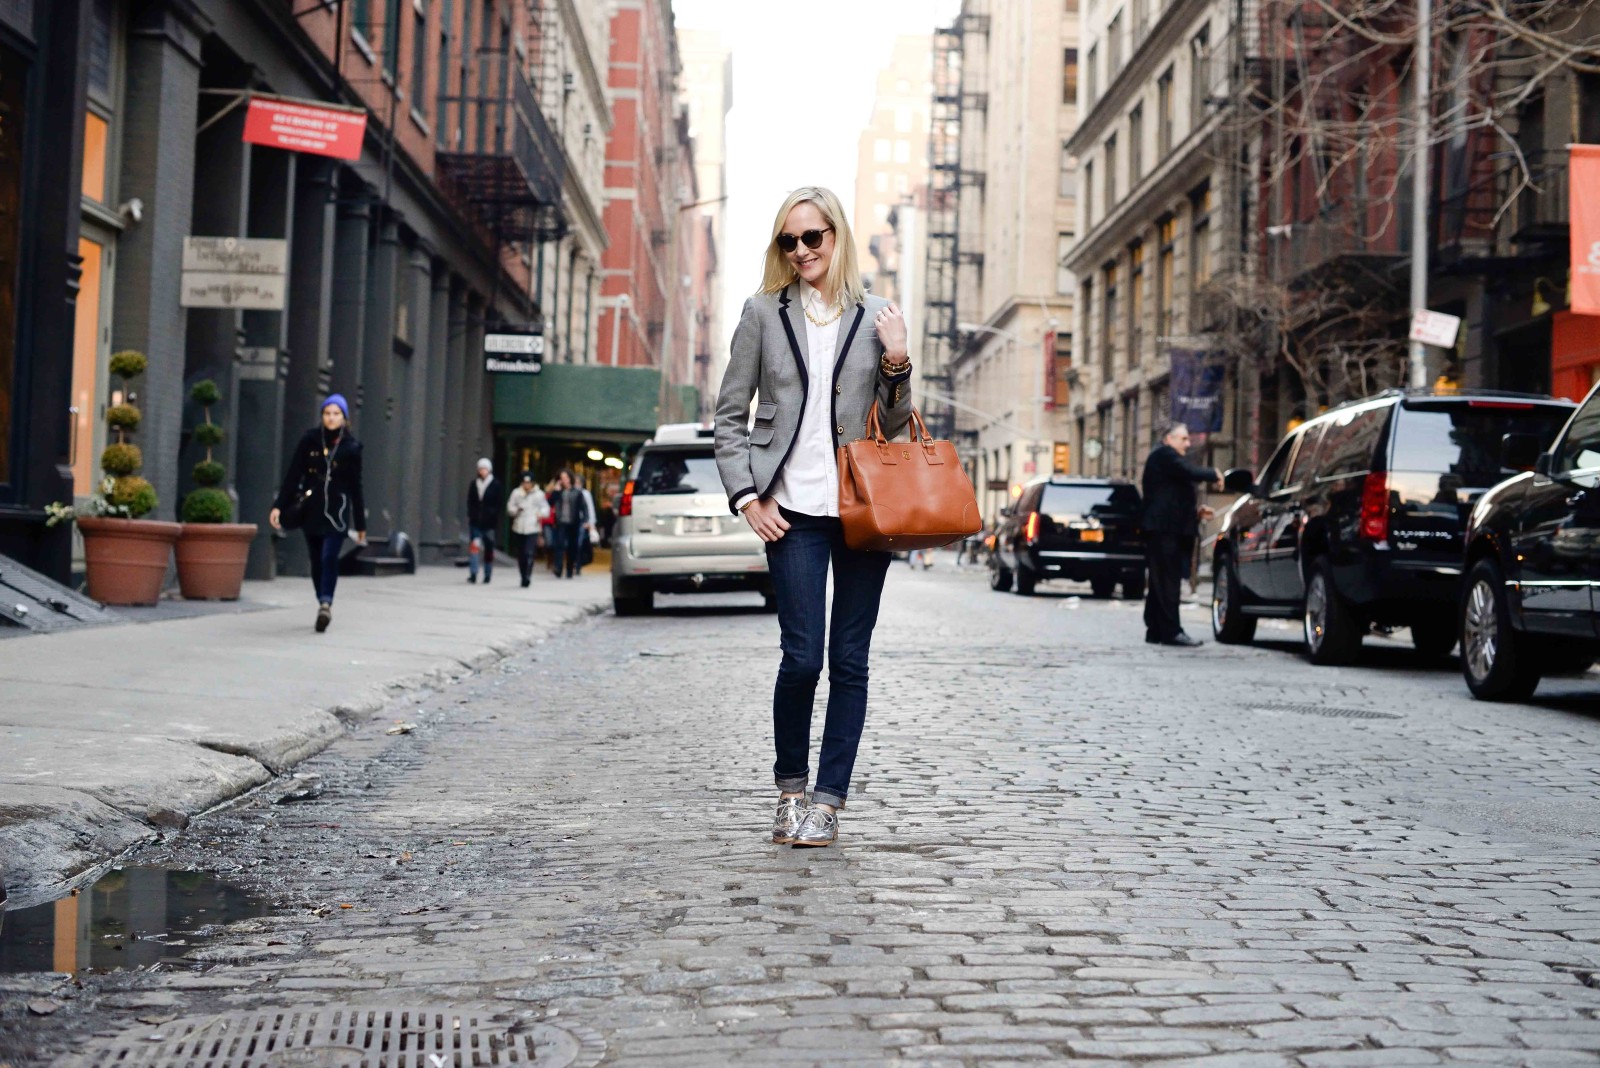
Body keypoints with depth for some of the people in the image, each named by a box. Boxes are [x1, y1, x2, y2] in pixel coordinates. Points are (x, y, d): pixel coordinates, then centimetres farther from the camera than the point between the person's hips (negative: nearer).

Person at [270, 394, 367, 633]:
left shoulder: (351, 447, 2)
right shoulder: (309, 440, 3)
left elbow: (355, 487, 6)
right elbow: (292, 475, 2)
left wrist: (360, 524, 9)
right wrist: (279, 505, -6)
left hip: (337, 510, -2)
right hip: (311, 509, 2)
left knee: (329, 557, -18)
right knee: (316, 561, 7)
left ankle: (325, 604, -24)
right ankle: (324, 605, 17)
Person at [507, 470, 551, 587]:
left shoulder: (539, 494, 2)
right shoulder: (516, 493, 9)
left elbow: (546, 508, 7)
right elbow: (509, 508, 10)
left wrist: (541, 513, -15)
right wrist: (516, 510, -12)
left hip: (532, 529, -3)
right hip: (518, 529, 3)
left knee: (529, 553, -16)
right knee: (520, 555, 8)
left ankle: (527, 577, -18)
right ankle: (524, 577, 22)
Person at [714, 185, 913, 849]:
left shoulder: (875, 317, 9)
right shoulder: (764, 313, 7)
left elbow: (893, 424, 13)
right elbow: (729, 416, 8)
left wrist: (896, 362, -4)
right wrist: (747, 497, -2)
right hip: (794, 510, -1)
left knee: (850, 659, 1)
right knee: (802, 655, -7)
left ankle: (827, 801, 9)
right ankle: (790, 788, 14)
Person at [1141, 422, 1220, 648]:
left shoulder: (1164, 457, 26)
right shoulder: (1163, 454, -7)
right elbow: (1190, 472, -20)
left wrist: (1195, 509, 17)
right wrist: (1214, 475, -4)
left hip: (1166, 530, 11)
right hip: (1165, 529, -11)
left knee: (1160, 583, 10)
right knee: (1167, 582, -12)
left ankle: (1155, 630, 12)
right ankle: (1171, 631, -14)